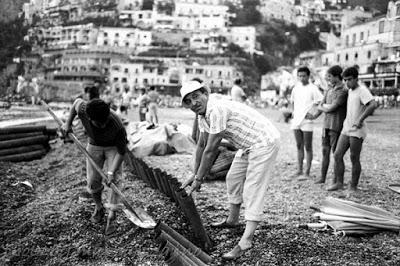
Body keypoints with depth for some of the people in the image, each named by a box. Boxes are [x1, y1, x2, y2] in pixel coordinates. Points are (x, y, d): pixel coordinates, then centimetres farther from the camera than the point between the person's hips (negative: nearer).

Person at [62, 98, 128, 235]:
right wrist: (68, 123, 1)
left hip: (113, 146, -3)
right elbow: (77, 101, -5)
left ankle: (111, 218, -12)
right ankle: (99, 208, 30)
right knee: (93, 182, 3)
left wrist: (112, 171, -31)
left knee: (114, 180, -17)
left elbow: (121, 151, -26)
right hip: (94, 145, 3)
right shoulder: (82, 109, -32)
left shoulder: (117, 126, -39)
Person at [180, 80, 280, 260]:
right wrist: (195, 175, 15)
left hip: (264, 142, -10)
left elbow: (211, 150, -25)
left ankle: (245, 242, -15)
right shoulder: (203, 115, 4)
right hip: (248, 145, 10)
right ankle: (232, 220, 38)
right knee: (233, 178, 20)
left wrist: (199, 179, -15)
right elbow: (201, 146, 13)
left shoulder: (217, 109, -28)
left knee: (253, 189, -14)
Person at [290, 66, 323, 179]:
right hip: (296, 121, 6)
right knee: (299, 146, 12)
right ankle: (299, 170, 20)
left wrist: (313, 114, -16)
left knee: (308, 148, 0)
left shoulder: (313, 88, -8)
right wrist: (293, 112, 12)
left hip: (307, 122, -6)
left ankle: (307, 172, 4)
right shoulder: (296, 87, 10)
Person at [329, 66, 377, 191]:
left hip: (357, 131, -8)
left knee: (354, 159, 0)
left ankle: (353, 187, 11)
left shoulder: (362, 91, -12)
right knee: (337, 155, 3)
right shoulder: (350, 91, 14)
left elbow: (373, 105, -29)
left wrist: (360, 120, -28)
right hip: (346, 129, 8)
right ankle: (339, 183, 12)